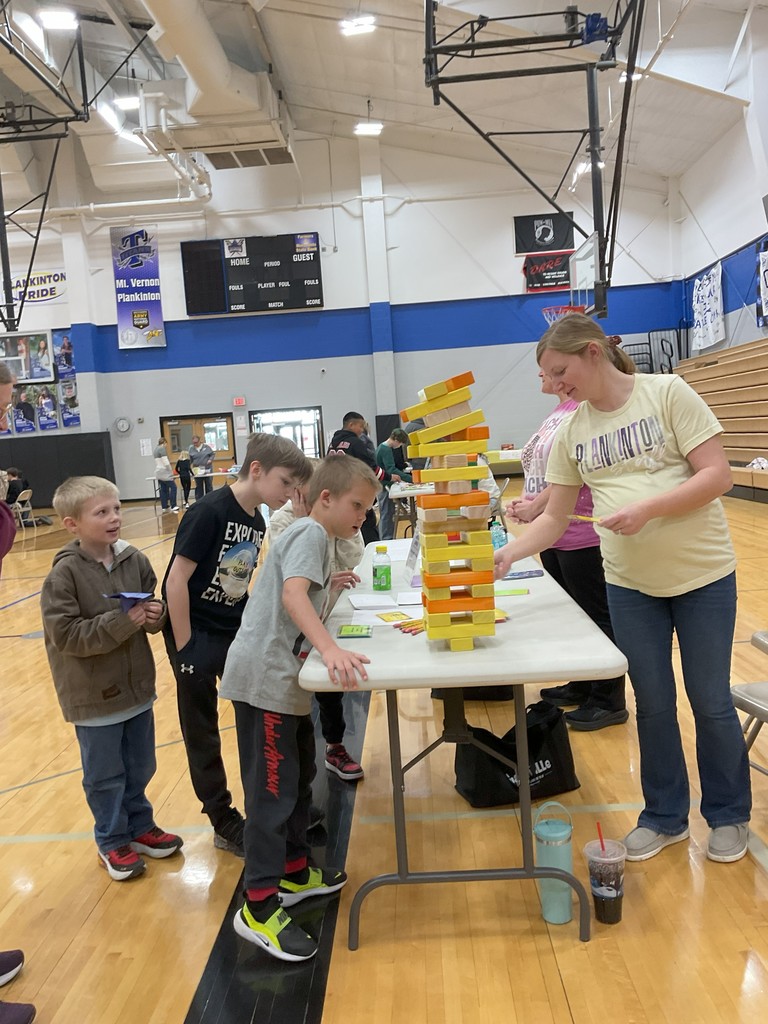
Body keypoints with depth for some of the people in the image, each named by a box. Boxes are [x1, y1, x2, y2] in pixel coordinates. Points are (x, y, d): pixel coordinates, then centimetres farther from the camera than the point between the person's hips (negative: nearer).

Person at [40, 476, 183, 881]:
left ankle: (139, 826, 41)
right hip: (93, 696, -5)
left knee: (140, 768, 20)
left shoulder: (134, 559, -5)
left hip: (136, 687, 5)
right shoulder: (64, 574, -19)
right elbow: (65, 635, -22)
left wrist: (155, 614, -16)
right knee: (105, 776, 13)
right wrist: (121, 622, -27)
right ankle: (112, 842, 33)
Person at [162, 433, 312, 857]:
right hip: (196, 635, -7)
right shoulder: (209, 511, -20)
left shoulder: (257, 522, 3)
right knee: (203, 735, 7)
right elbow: (177, 578, -20)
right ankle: (225, 824, 21)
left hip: (236, 631, 7)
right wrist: (184, 649, -18)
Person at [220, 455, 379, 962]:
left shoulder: (316, 537, 16)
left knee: (299, 774, 20)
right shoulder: (309, 533, -14)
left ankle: (294, 871, 35)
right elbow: (292, 594, -31)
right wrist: (331, 649, -40)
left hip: (286, 677, 10)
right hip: (264, 678, -10)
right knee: (272, 787, -3)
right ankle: (260, 906, 8)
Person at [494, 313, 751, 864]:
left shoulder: (667, 392, -10)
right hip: (629, 584, 4)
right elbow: (555, 518, 3)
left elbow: (718, 475, -14)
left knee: (711, 701, 10)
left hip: (703, 574, -3)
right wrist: (510, 552, -12)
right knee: (653, 704, 13)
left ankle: (729, 816, 33)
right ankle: (665, 816, 33)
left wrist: (647, 508, -26)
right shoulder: (572, 432, 2)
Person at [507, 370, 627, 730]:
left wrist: (536, 505, -15)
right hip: (554, 534, 10)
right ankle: (581, 686, 32)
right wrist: (527, 500, 2)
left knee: (596, 616, 2)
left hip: (582, 535, -10)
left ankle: (609, 702, 15)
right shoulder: (558, 412, 14)